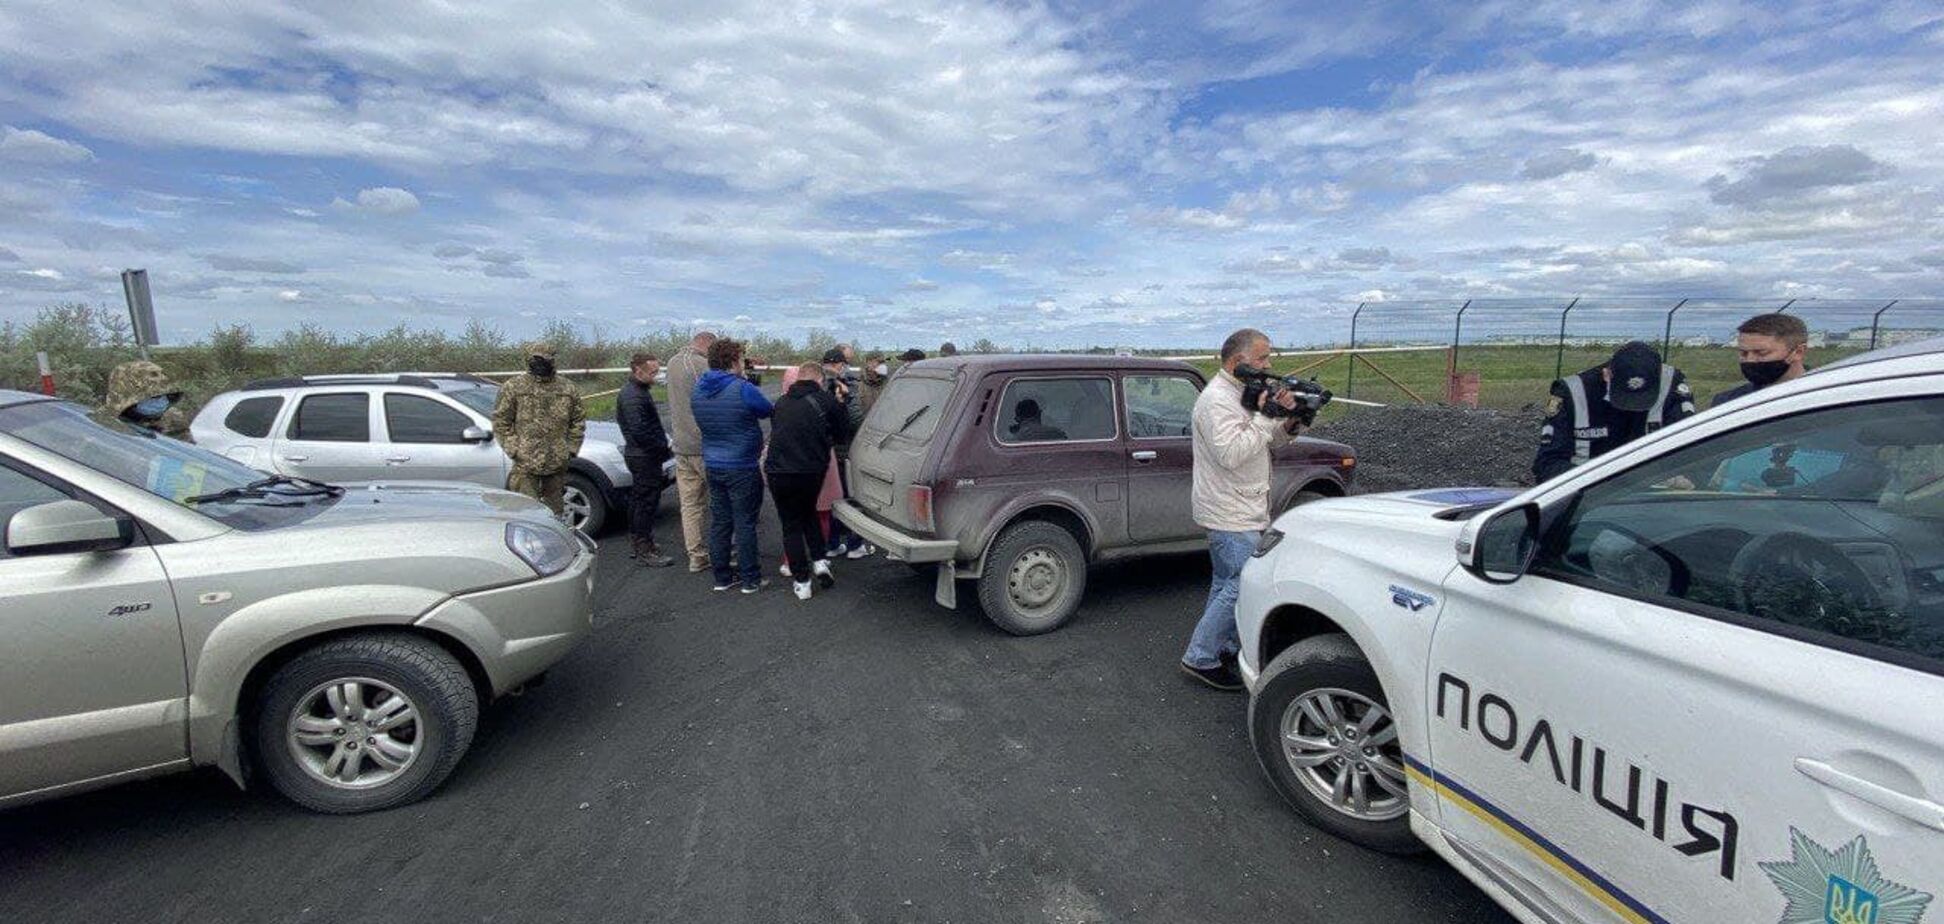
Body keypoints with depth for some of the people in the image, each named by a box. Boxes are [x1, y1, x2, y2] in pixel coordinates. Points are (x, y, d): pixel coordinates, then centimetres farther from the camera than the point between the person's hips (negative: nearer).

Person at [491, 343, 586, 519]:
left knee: (555, 507, 13)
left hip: (558, 463, 3)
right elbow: (500, 422, 1)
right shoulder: (513, 387, 0)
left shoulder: (568, 389, 8)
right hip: (525, 463, -3)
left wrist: (571, 448, 5)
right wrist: (513, 449, -7)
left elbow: (578, 421, 14)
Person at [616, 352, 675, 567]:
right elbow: (639, 431, -25)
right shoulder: (633, 396, -19)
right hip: (645, 457, -11)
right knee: (647, 500, -5)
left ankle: (638, 542, 31)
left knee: (639, 498, 18)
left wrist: (662, 444, 12)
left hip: (638, 454, 11)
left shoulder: (637, 390, 14)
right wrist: (662, 448, -17)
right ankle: (644, 549, 2)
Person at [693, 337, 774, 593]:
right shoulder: (743, 389, -17)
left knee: (719, 522, 13)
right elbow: (768, 411, -3)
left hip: (712, 465, 7)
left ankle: (721, 576, 21)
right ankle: (751, 579, 10)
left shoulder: (699, 390, 4)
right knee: (745, 524, 2)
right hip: (742, 468, -6)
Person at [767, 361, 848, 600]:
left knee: (791, 525, 11)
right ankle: (820, 562, 15)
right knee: (809, 513, 25)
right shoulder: (825, 400, 0)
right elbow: (843, 430, 5)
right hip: (812, 470, -1)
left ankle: (801, 581, 12)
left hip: (779, 471, 1)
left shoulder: (781, 402, 12)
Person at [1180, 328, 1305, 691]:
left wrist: (1289, 422, -2)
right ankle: (1200, 658, 0)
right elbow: (1231, 453, -28)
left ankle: (1224, 648, 30)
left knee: (1227, 585, 17)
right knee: (1243, 587, -8)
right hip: (1231, 515, -11)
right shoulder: (1217, 399, -18)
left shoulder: (1243, 393, 15)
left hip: (1243, 510, 11)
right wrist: (1264, 417, -22)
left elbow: (1271, 442, 18)